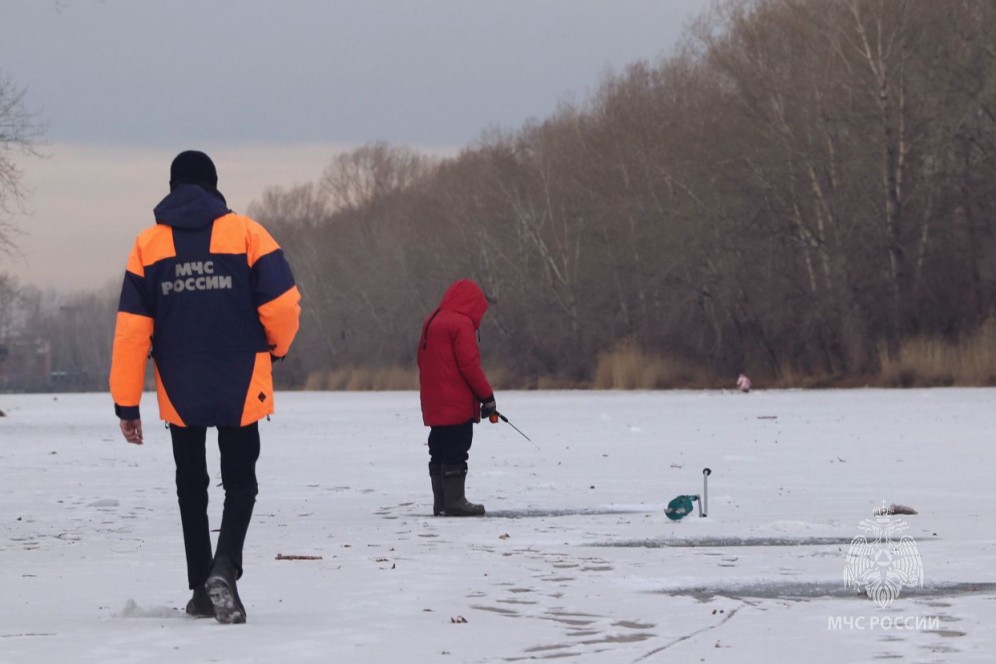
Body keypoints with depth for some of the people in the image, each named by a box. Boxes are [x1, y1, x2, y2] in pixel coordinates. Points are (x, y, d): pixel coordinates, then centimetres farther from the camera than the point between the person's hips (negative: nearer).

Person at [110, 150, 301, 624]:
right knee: (240, 483, 8)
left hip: (178, 393, 2)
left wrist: (126, 404, 2)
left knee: (191, 486, 17)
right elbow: (283, 304, -9)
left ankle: (201, 590, 16)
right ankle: (224, 568, -17)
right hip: (241, 390, -1)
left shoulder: (149, 244, 2)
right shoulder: (245, 233, -3)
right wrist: (275, 349, 13)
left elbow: (131, 330, -2)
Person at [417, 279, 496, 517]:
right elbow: (469, 365, -17)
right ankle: (455, 501, -9)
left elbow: (424, 360, 20)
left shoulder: (432, 322, 15)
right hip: (457, 404, -9)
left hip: (435, 405, 9)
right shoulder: (462, 323, -13)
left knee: (440, 451, 11)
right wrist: (487, 396, -10)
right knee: (456, 452, -7)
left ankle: (441, 502, 13)